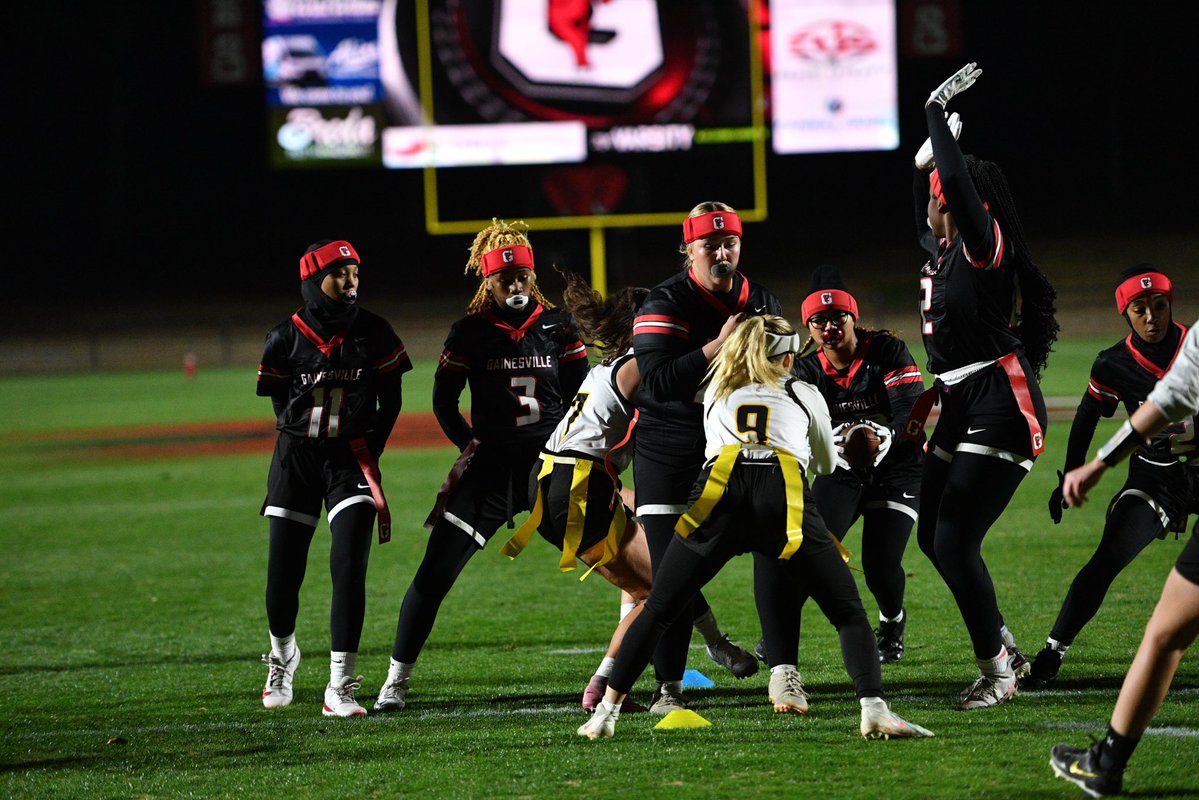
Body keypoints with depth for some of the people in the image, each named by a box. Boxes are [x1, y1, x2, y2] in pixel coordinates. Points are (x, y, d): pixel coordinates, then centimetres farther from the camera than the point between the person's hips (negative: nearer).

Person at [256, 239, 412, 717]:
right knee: (283, 574, 4)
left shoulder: (373, 333, -2)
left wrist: (370, 450, 0)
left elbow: (391, 401, 7)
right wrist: (301, 439, 4)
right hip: (297, 458, 0)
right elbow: (280, 401, 9)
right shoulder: (287, 338, -4)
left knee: (349, 569, -13)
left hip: (350, 461, 0)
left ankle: (340, 688, -12)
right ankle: (282, 658, 34)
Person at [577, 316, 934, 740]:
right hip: (786, 495, -1)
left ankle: (606, 712, 8)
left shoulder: (715, 394, 32)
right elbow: (827, 466, 45)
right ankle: (874, 709, -14)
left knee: (657, 611, 14)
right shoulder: (805, 395, 29)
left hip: (719, 489, 1)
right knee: (849, 614, 6)